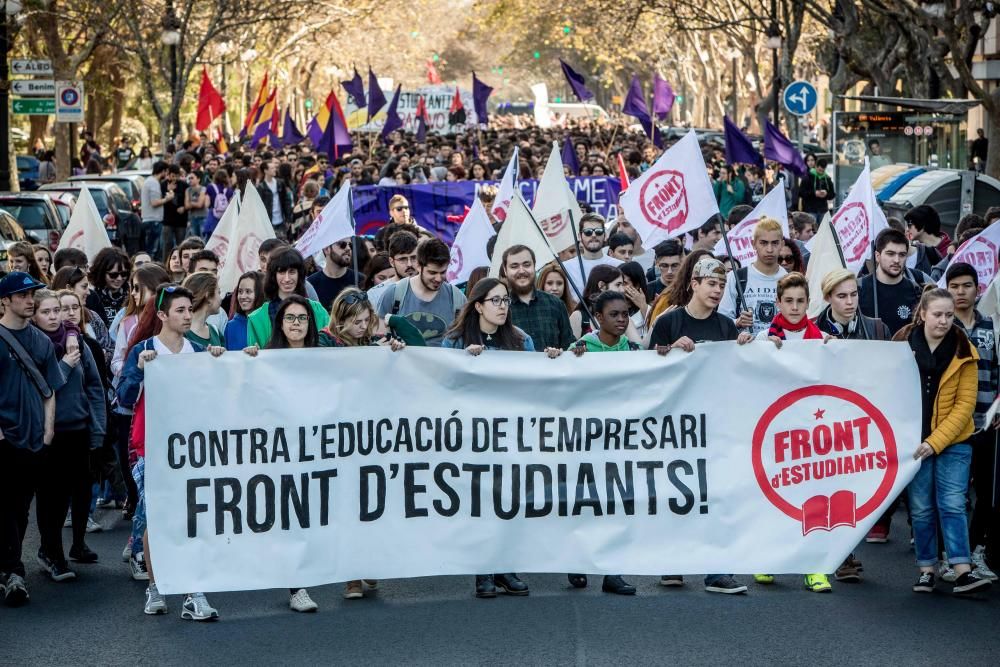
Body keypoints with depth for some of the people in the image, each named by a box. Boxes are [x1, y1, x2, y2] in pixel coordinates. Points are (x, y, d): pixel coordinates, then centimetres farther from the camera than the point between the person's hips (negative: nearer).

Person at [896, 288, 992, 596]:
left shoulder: (963, 353, -4)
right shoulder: (902, 345, -1)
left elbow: (965, 405, -6)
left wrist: (936, 442, -15)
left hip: (952, 442, -1)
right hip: (913, 441, 1)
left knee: (952, 504, -8)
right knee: (921, 508, 4)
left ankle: (962, 571, -12)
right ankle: (926, 570, 13)